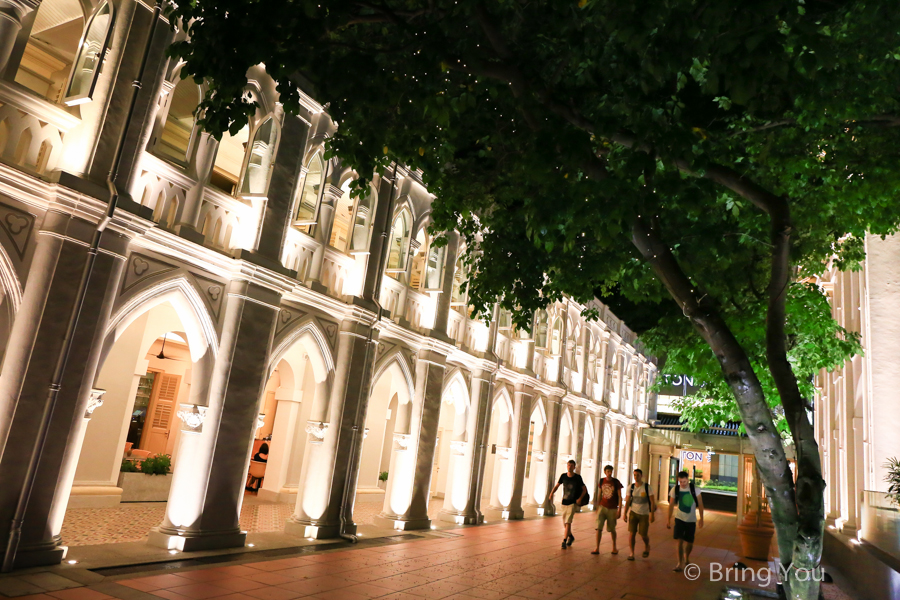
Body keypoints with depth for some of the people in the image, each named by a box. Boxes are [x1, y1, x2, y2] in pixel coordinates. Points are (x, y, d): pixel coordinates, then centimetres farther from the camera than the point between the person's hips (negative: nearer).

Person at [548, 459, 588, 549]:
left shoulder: (578, 477, -7)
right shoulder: (563, 476, 0)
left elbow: (584, 489, 0)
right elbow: (557, 486, 9)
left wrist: (580, 498, -15)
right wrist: (552, 493, -10)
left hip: (573, 502, -4)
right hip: (564, 502, 4)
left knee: (568, 522, -16)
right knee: (564, 523, 13)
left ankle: (564, 541, -12)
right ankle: (570, 537, 38)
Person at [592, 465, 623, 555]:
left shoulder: (616, 482, -7)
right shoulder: (601, 481, 3)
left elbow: (620, 497, -5)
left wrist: (619, 510, -11)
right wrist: (597, 507, 16)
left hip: (612, 509, -2)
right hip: (602, 507, 2)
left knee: (612, 529, 9)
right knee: (599, 527, -8)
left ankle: (614, 547, 30)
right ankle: (597, 548, -4)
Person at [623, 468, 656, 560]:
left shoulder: (647, 487, -8)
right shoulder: (631, 487, -1)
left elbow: (652, 501, -6)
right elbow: (627, 501, 3)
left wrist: (652, 514, -12)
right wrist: (625, 514, -1)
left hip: (644, 514, -2)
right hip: (633, 513, 2)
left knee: (644, 535, 2)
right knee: (631, 533, -6)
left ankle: (647, 547, 34)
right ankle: (632, 553, 6)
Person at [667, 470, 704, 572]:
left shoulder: (694, 489, -10)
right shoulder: (675, 489, -7)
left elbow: (700, 504, -1)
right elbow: (671, 505, 3)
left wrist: (701, 518, -1)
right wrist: (668, 519, 5)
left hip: (691, 519, 0)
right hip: (679, 518, 0)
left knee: (689, 542, 8)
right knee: (680, 541, -10)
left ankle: (686, 558, 36)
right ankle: (680, 564, -2)